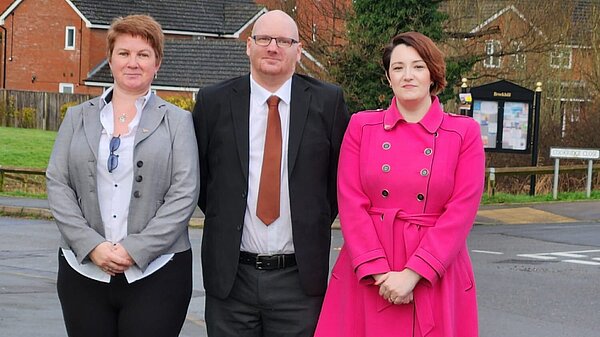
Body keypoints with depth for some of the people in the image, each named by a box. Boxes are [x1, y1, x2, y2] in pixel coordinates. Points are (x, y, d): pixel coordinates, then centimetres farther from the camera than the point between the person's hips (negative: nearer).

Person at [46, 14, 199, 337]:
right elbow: (57, 184, 5)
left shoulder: (177, 121, 5)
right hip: (84, 270, 2)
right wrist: (91, 245, -8)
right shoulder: (78, 117, 12)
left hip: (155, 271, -2)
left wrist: (135, 250, -12)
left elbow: (184, 195, -3)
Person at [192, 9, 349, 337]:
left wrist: (315, 225, 5)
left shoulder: (327, 101, 0)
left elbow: (340, 175, 8)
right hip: (229, 276, 1)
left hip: (301, 276, 0)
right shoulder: (213, 101, 2)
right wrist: (223, 220, 7)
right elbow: (199, 175, 11)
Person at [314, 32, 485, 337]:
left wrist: (412, 274, -15)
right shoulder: (362, 126, 4)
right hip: (367, 279, 1)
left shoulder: (465, 133, 0)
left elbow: (461, 211, -7)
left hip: (436, 276, -1)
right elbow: (351, 204, -2)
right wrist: (379, 272, -12)